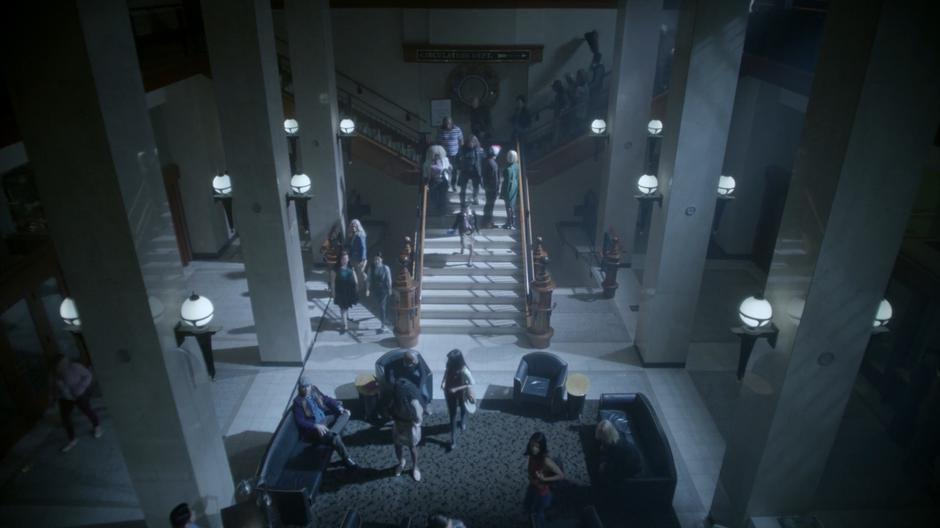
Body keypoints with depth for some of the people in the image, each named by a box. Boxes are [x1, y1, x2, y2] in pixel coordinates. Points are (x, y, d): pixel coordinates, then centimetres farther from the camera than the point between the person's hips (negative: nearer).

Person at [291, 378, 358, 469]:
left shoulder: (315, 392, 7)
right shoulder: (298, 402, -8)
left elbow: (327, 400, 14)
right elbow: (300, 421, -14)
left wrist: (339, 407, -6)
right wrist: (316, 426, -29)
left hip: (325, 420, 7)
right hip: (313, 428, -7)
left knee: (346, 413, -12)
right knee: (335, 437, -32)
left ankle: (331, 433, -35)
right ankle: (347, 459, -19)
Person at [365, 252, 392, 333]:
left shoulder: (385, 268, -12)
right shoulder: (371, 269, -4)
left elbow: (389, 279, -4)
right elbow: (369, 279, 0)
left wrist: (390, 289, 0)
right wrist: (367, 289, -6)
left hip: (384, 290, -4)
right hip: (375, 290, 4)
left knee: (382, 306, -8)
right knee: (380, 306, 19)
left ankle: (383, 326, -6)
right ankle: (385, 319, 45)